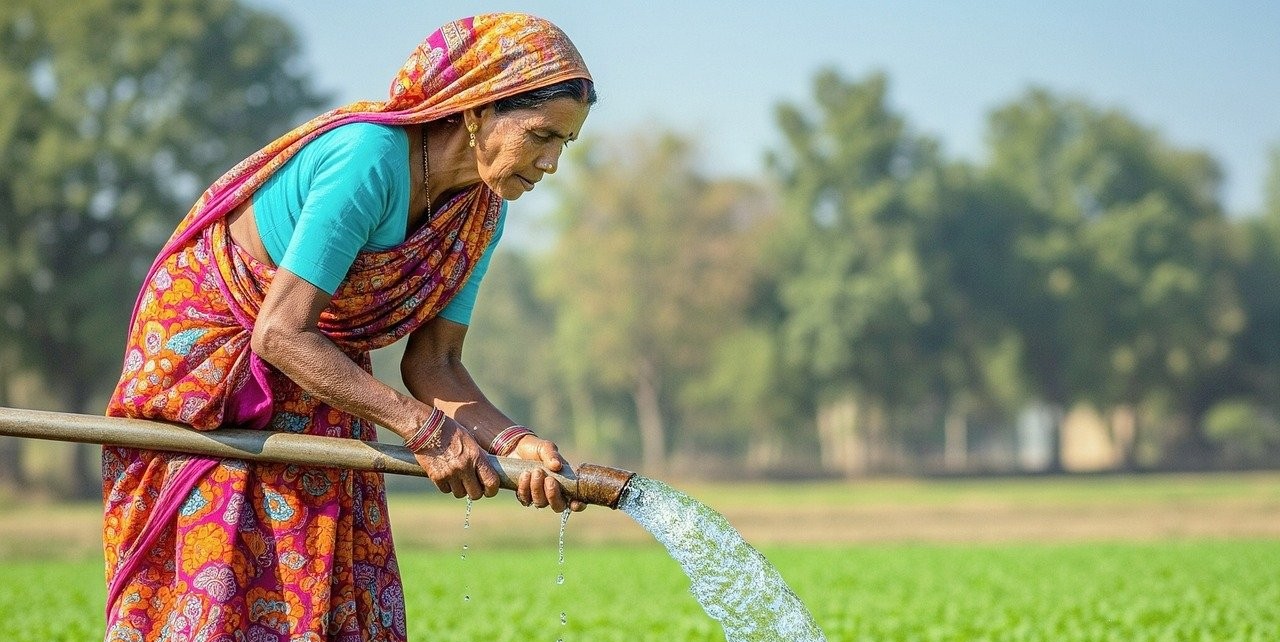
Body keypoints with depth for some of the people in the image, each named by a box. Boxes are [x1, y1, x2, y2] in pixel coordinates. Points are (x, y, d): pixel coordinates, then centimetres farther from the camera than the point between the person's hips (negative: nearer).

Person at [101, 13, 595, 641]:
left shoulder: (480, 214, -7)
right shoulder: (368, 157, -32)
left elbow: (433, 364, -6)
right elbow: (280, 334, -32)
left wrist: (512, 441, -25)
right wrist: (423, 425, -32)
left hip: (319, 374, 7)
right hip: (204, 345, -7)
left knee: (340, 588, 1)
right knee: (217, 580, -10)